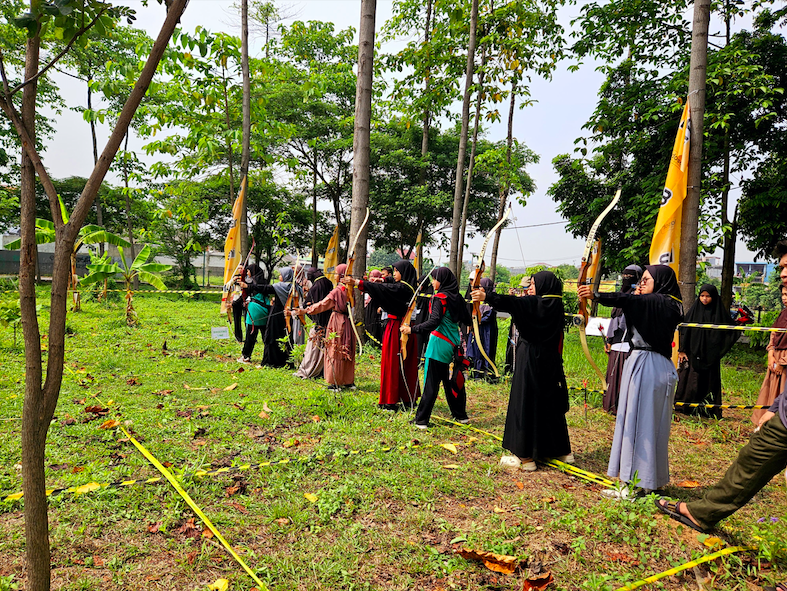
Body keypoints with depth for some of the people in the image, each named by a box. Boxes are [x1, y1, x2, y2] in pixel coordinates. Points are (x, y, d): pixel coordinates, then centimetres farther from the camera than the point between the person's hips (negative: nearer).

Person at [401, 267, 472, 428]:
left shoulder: (439, 298, -13)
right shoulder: (457, 297, 8)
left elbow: (434, 322, -24)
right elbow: (466, 319, 16)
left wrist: (412, 329, -23)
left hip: (439, 343, -7)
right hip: (453, 345, 7)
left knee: (431, 383, -3)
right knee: (453, 380, 17)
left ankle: (422, 420, 2)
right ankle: (460, 415, 25)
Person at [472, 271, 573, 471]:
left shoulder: (536, 303, -13)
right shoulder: (554, 305, 10)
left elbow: (512, 303, -30)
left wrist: (487, 297, -37)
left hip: (532, 362, -8)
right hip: (549, 363, 8)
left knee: (525, 404, -2)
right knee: (550, 404, 17)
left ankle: (525, 456, 4)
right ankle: (562, 450, 29)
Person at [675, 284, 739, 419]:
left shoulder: (720, 312, 2)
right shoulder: (694, 310, 1)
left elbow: (733, 331, 9)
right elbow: (684, 330, 1)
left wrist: (722, 349, 4)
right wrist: (682, 350, -3)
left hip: (710, 355, 0)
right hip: (694, 353, 0)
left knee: (710, 380, 5)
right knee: (691, 380, 0)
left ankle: (708, 410, 13)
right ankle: (687, 407, 8)